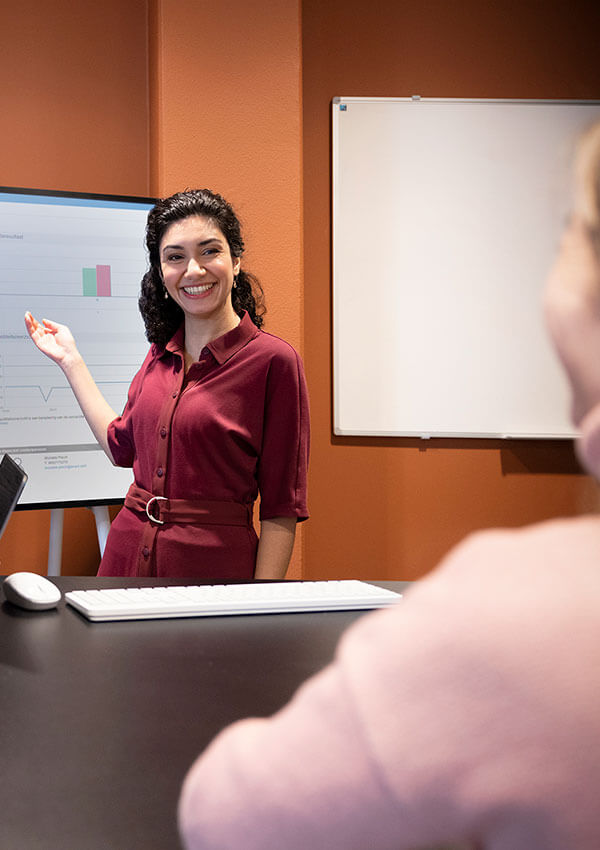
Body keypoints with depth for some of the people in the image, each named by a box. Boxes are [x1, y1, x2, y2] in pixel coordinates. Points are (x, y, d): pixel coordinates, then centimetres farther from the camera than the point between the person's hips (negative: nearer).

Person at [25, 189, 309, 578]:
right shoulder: (162, 354, 8)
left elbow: (282, 506, -11)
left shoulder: (274, 360, -10)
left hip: (213, 562, -5)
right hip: (128, 554, 6)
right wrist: (70, 359, 25)